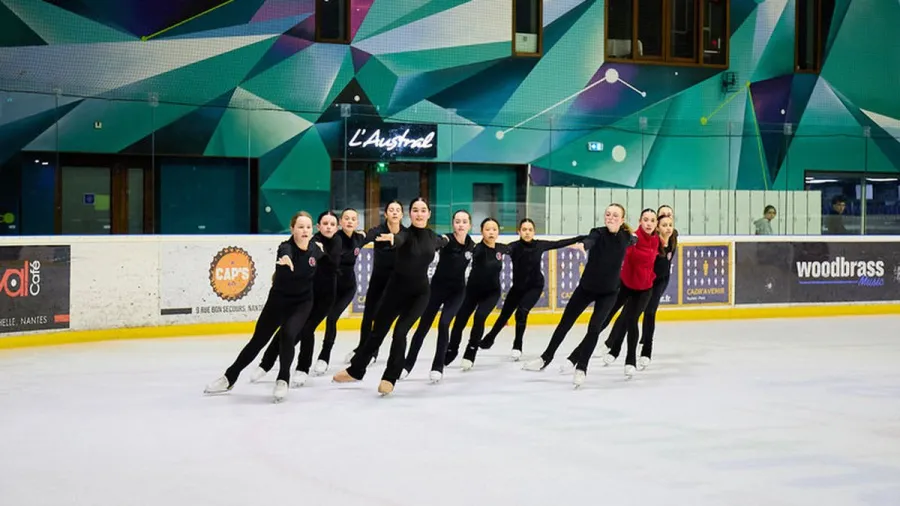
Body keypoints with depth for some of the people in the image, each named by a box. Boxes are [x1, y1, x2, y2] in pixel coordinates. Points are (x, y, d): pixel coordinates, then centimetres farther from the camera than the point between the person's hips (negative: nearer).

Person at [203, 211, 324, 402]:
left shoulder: (315, 249, -10)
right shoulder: (286, 247, -23)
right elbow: (285, 252, -53)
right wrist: (285, 258, -72)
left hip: (302, 302, 1)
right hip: (278, 299, -1)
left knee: (288, 335, -25)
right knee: (257, 340, 6)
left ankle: (283, 380, -7)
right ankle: (229, 378, 22)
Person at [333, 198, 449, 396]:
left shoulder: (432, 236, -2)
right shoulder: (405, 233, -18)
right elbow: (399, 239, -46)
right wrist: (392, 238, -66)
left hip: (419, 292, 2)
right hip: (396, 288, -2)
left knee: (400, 332, -14)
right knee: (378, 331, 9)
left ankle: (390, 378, -1)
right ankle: (356, 370, 27)